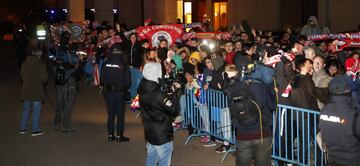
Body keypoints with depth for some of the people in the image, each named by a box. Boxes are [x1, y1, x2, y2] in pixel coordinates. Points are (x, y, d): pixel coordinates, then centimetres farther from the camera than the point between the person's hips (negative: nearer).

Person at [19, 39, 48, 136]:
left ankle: (23, 128, 21)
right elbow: (44, 78, -14)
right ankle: (35, 130, 4)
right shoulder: (40, 64, -14)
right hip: (37, 91, -5)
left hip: (26, 91, 5)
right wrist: (43, 81, 8)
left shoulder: (25, 63, 3)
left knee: (26, 109, 16)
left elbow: (21, 76, 12)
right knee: (36, 110, 2)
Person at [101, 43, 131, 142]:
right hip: (120, 93, -3)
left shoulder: (106, 64, -6)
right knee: (120, 115, 5)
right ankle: (119, 135, 7)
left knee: (110, 114, 11)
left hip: (108, 93, 3)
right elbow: (128, 81, -9)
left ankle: (111, 135, 14)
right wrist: (125, 88, 11)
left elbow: (102, 79, 2)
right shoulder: (123, 65, -15)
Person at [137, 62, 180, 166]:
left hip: (149, 133, 8)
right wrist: (175, 93, -13)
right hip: (162, 136, -8)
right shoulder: (158, 95, -28)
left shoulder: (143, 90, -4)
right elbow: (174, 110, -21)